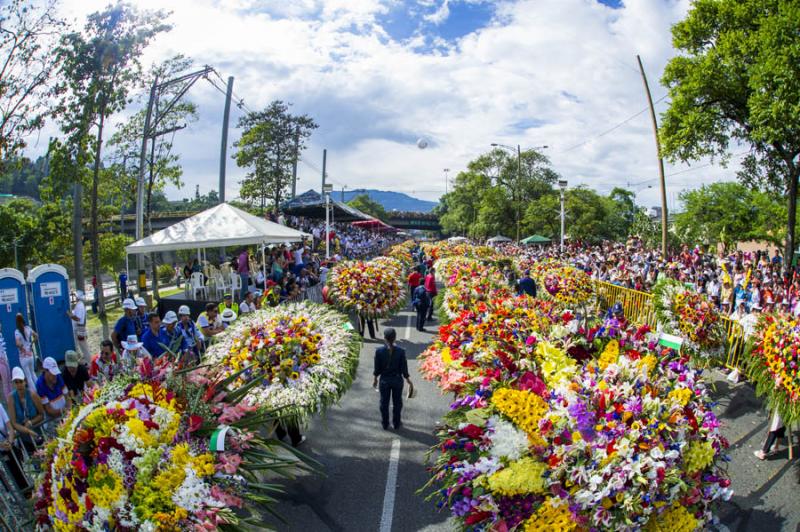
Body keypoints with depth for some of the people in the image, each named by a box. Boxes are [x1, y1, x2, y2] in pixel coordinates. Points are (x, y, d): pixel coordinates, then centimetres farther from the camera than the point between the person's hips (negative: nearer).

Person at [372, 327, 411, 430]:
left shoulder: (379, 351, -17)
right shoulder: (400, 351, -18)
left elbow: (377, 368, -7)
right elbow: (404, 368, -9)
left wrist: (375, 379, 11)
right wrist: (408, 380, 7)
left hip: (384, 380, 0)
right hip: (397, 380, 0)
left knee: (384, 403, 18)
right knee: (397, 402, 19)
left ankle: (385, 424, 32)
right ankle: (396, 424, 32)